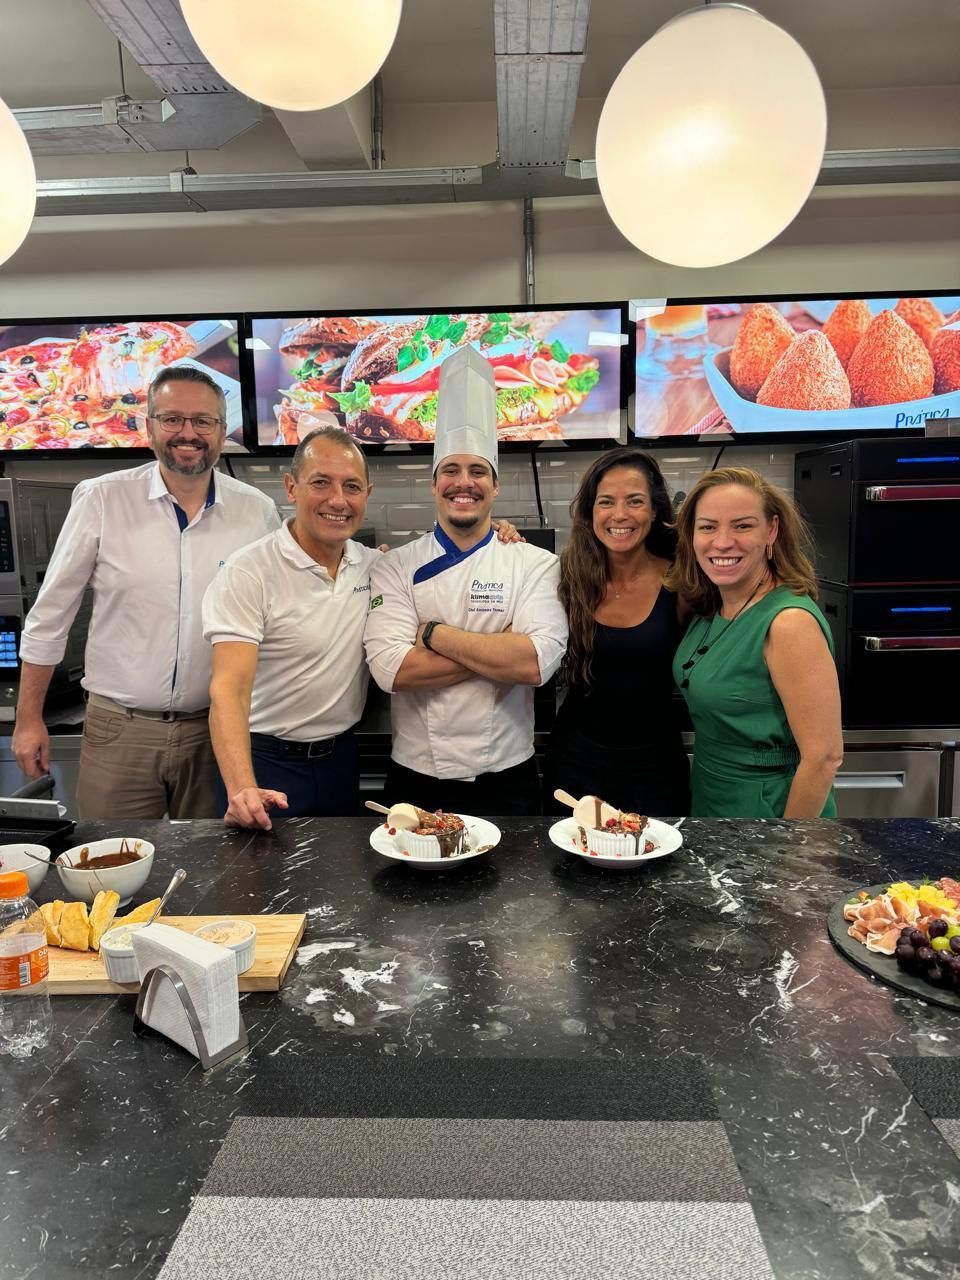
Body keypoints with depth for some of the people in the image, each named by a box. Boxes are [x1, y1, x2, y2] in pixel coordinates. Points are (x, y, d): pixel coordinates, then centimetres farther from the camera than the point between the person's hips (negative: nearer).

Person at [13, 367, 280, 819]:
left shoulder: (257, 511, -2)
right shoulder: (101, 500, -6)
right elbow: (50, 615, 1)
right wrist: (29, 718, 3)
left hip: (216, 729, 1)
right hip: (118, 731, -1)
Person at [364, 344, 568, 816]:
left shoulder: (535, 564, -4)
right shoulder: (395, 568, -2)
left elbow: (538, 661, -19)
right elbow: (391, 668, -16)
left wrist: (433, 633, -16)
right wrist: (502, 649, -17)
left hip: (507, 781, 0)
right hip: (416, 781, 0)